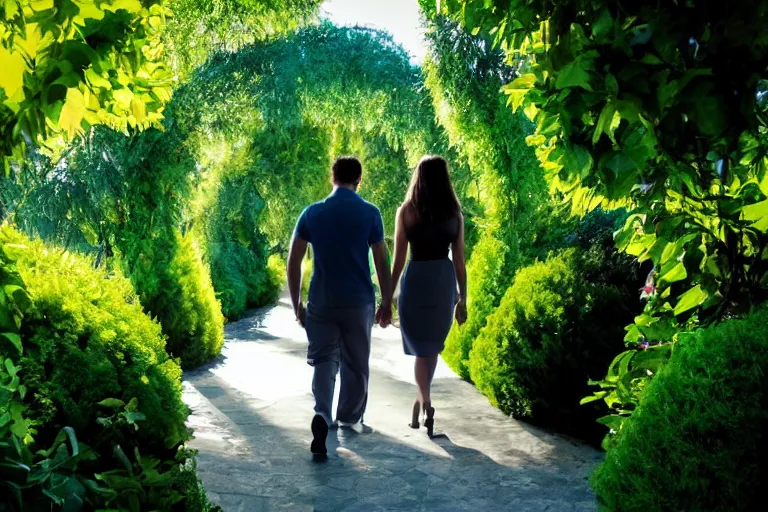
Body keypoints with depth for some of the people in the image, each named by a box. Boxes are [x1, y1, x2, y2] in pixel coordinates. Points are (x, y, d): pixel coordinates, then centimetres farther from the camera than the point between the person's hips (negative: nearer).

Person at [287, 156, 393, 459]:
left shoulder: (312, 213, 0)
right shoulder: (370, 214, -5)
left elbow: (293, 262, 0)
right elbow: (382, 262, -3)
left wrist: (296, 304, 10)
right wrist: (387, 302, 8)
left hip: (321, 303, 1)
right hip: (359, 303, 0)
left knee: (323, 361, 6)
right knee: (355, 365, 15)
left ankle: (322, 415, -18)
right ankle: (349, 420, 30)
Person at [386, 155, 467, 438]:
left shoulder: (407, 211, -4)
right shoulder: (455, 213, 2)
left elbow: (399, 258, -3)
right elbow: (459, 260, 4)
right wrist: (462, 299, 11)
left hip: (417, 279, -3)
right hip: (445, 281, 3)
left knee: (421, 348, 7)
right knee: (433, 347, 19)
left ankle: (426, 405, -4)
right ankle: (422, 400, 32)